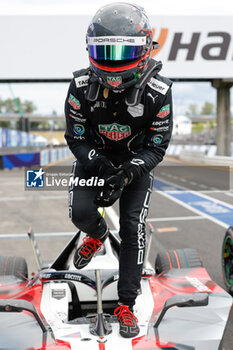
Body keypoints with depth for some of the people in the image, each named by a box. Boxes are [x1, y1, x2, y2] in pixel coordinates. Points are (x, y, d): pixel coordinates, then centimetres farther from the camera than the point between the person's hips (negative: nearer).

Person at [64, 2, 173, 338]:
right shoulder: (81, 86, -21)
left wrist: (126, 173, -32)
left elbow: (157, 147, -15)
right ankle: (97, 234, 21)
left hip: (137, 162, -1)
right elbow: (76, 139, -12)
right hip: (93, 158, 1)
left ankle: (126, 305, 6)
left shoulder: (158, 92, -23)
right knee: (81, 213, -20)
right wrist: (103, 167, -30)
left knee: (133, 230, -10)